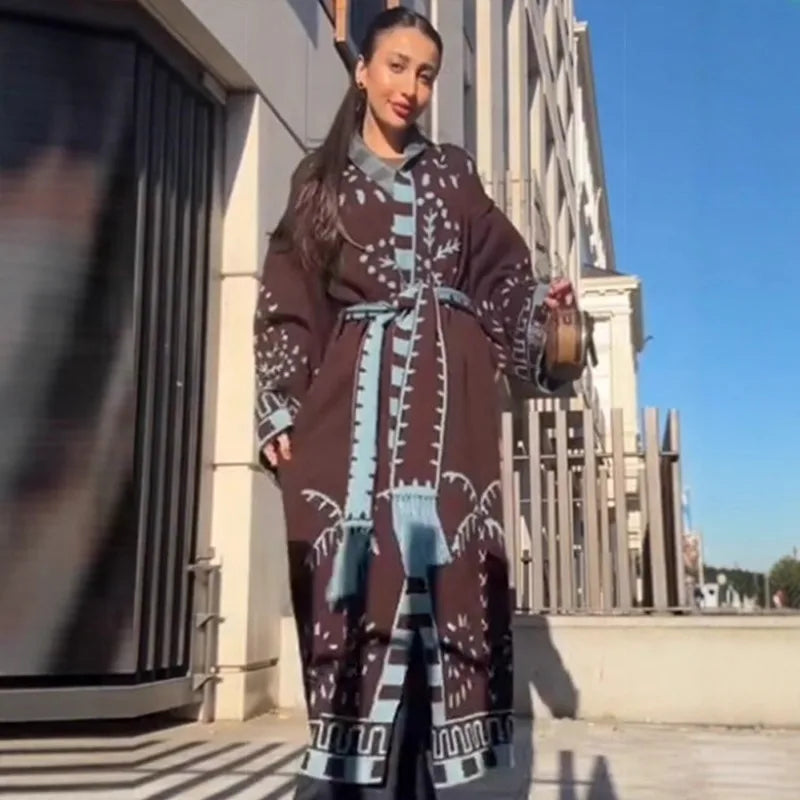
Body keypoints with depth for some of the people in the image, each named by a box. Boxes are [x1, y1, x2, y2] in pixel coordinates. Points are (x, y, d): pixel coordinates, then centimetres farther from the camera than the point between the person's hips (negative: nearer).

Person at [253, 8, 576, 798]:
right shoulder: (322, 181, 15)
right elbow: (290, 305, 7)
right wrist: (279, 412, -3)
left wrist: (541, 305, -9)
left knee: (439, 572, -7)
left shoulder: (454, 174, 19)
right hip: (356, 397, -1)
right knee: (363, 577, -10)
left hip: (446, 399, 1)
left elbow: (501, 281, 13)